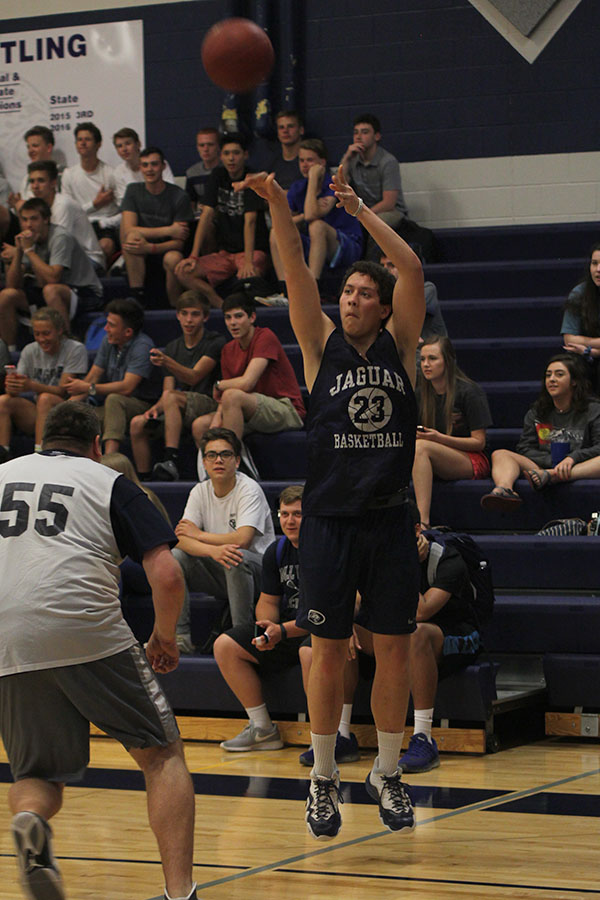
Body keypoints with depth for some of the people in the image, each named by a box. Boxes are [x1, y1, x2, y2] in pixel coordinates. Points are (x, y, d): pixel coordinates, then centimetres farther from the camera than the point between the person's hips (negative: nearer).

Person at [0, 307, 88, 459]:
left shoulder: (75, 349, -6)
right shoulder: (29, 351, 8)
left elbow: (63, 390, -14)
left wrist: (32, 386, -31)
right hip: (36, 413, 4)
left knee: (45, 398, -35)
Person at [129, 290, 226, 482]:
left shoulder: (215, 342, -5)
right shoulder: (172, 348, 15)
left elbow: (193, 377, -17)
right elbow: (168, 388, 11)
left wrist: (167, 362, -35)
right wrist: (157, 408, -11)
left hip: (209, 405, -6)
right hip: (179, 411, 6)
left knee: (171, 397, -34)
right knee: (137, 423, -16)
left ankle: (170, 461, -42)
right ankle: (143, 479, -12)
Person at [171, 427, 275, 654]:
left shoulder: (249, 489, -14)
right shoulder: (200, 492, 1)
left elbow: (242, 540, -27)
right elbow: (181, 539, -11)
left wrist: (198, 535, -13)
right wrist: (213, 550, -33)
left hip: (257, 572, -5)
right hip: (219, 575, 5)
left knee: (236, 558, -37)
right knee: (174, 556, -15)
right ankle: (179, 636, -13)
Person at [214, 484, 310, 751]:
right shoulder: (276, 551, 7)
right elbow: (268, 601, 13)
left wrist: (283, 631, -27)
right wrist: (268, 626, -11)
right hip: (284, 630, 8)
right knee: (225, 645, -4)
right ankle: (262, 729, -4)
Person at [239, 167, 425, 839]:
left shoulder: (399, 346, 5)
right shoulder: (322, 346, 4)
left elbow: (412, 269, -6)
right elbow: (297, 275, -10)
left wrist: (359, 209, -7)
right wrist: (278, 207, -22)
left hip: (389, 520, 1)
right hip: (329, 521, -1)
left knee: (394, 651, 4)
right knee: (329, 653, 2)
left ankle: (387, 774, 18)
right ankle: (323, 779, 13)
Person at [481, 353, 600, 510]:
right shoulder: (536, 413, 21)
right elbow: (524, 449, 11)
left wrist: (573, 458, -20)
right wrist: (552, 461, -6)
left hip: (579, 470, -3)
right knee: (499, 455, -16)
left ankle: (549, 476, -51)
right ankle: (504, 489, -51)